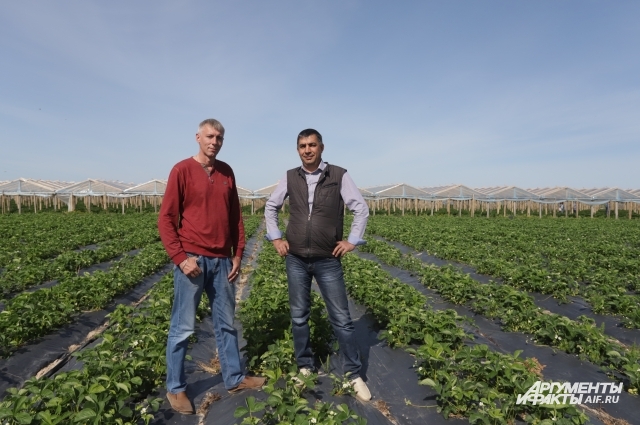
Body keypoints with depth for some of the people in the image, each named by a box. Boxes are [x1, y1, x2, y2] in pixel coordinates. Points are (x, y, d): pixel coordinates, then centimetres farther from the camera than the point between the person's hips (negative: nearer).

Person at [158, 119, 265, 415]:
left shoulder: (227, 172, 9)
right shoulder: (182, 170, -6)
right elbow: (165, 219, -8)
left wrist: (238, 255, 8)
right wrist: (180, 258, -14)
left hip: (222, 261, 5)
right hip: (192, 260, -5)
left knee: (226, 323, 16)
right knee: (182, 327, 6)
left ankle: (234, 378, 31)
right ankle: (175, 389, 24)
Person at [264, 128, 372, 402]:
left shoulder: (339, 176, -4)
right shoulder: (290, 178, 4)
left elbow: (361, 209, 0)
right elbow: (270, 207, 15)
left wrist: (352, 241, -6)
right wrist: (275, 238, 6)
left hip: (328, 260, -2)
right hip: (296, 259, 3)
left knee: (341, 317, 4)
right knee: (299, 316, 11)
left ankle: (354, 374, 19)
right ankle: (305, 368, 29)